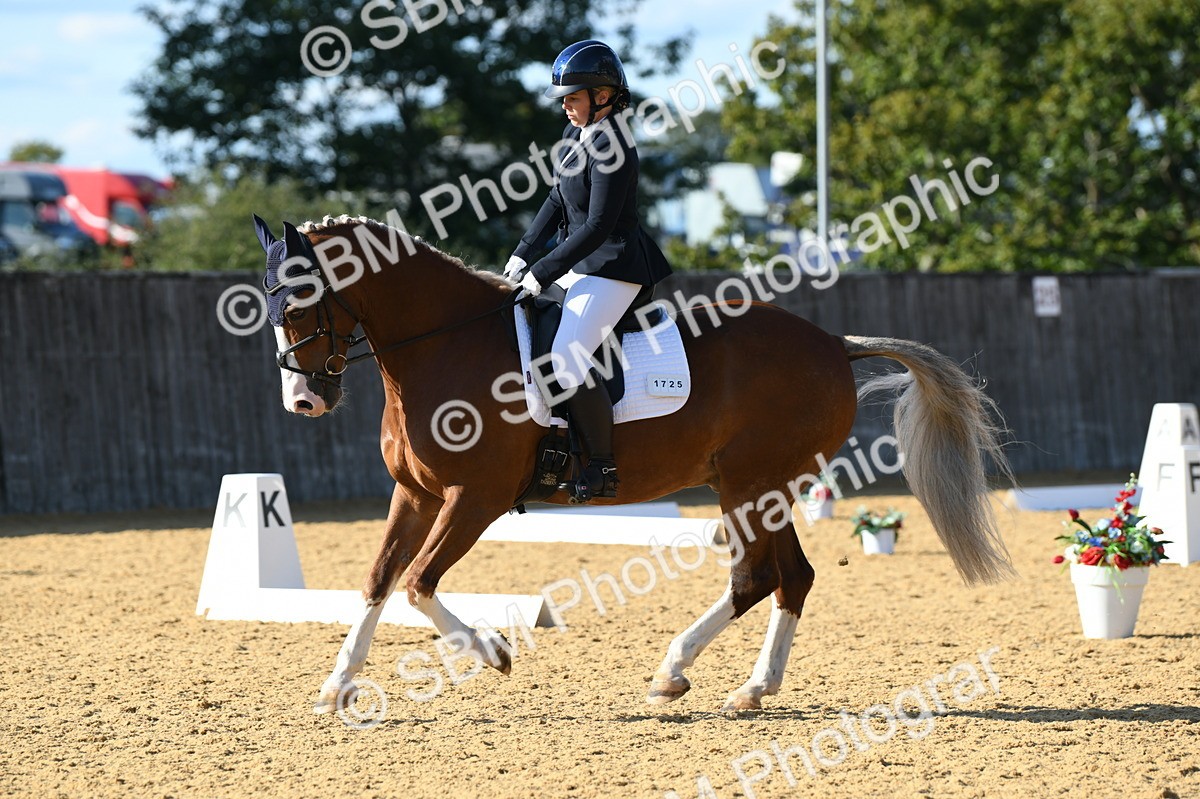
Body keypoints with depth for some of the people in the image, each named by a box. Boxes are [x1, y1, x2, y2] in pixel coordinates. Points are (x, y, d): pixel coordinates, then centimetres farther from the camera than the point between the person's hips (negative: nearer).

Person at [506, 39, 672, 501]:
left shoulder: (610, 147, -20)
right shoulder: (577, 132, 10)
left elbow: (598, 226, -23)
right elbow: (557, 201, 19)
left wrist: (544, 272, -20)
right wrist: (524, 254, 9)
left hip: (612, 268, -11)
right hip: (581, 262, 11)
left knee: (566, 364, -24)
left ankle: (604, 470, -11)